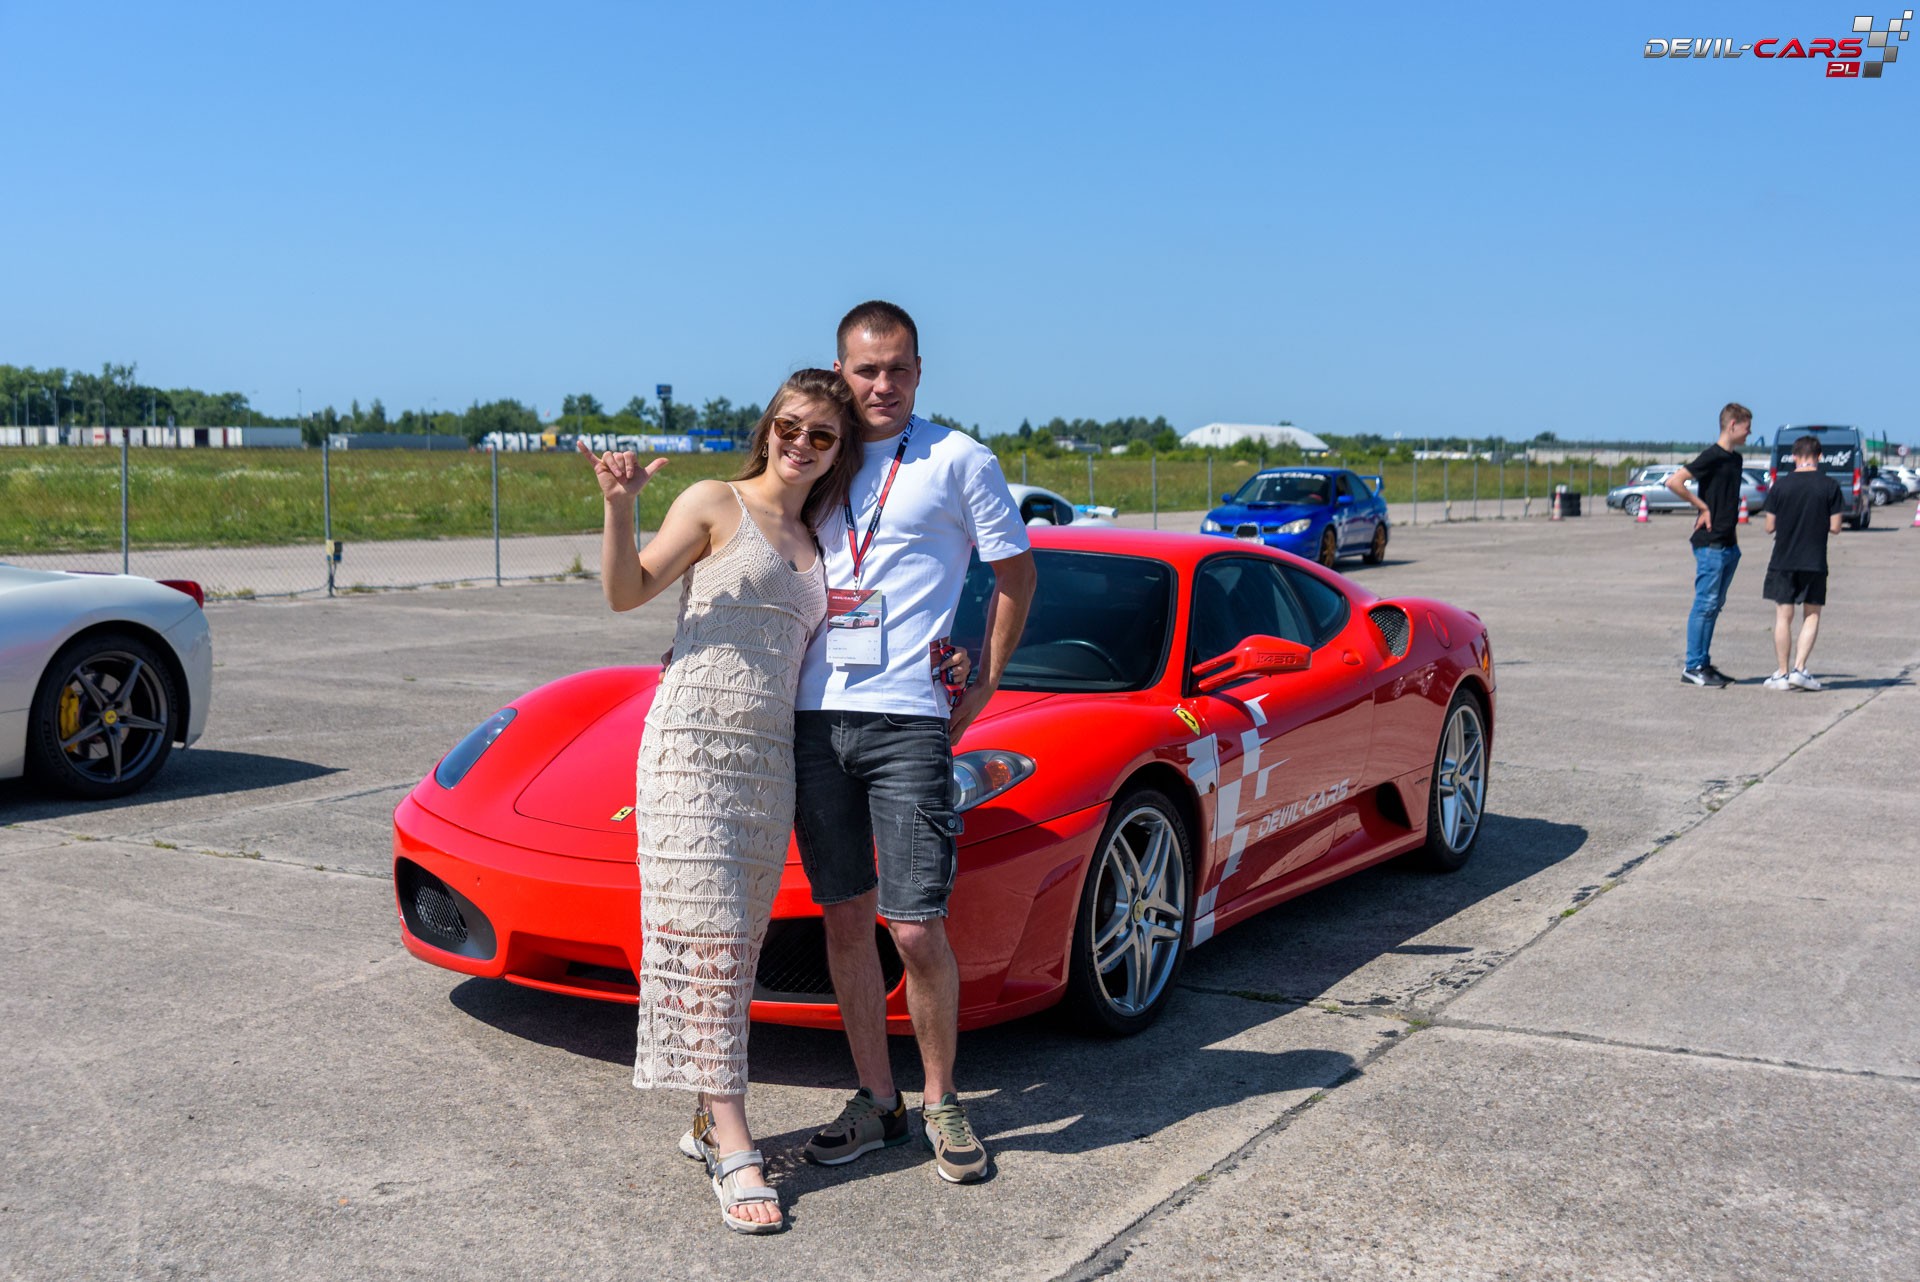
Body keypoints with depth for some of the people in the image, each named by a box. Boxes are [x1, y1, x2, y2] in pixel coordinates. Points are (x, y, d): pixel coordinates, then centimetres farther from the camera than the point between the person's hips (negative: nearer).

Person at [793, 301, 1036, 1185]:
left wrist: (980, 689, 1)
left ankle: (941, 1102, 16)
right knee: (845, 918, 9)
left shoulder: (957, 459, 1)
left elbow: (1016, 574, 6)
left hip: (907, 721, -4)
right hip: (816, 715, 4)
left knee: (917, 929, -5)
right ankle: (875, 1103, 22)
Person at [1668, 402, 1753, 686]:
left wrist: (1734, 538, 17)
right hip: (1710, 544, -9)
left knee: (1715, 605, 11)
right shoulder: (1712, 456, -12)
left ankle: (1703, 663, 17)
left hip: (1728, 545, 9)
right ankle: (1692, 666, -2)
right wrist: (1702, 507, -14)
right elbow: (1674, 482, -20)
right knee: (1705, 603, -6)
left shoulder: (1735, 458, 15)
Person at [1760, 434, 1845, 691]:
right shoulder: (1830, 486, -4)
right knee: (1811, 615, 10)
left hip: (1783, 561, 0)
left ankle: (1782, 673, 7)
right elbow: (1835, 527, -3)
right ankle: (1799, 669, -1)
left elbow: (1770, 527, 0)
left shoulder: (1780, 485, -3)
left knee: (1783, 616, 5)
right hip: (1815, 562, 0)